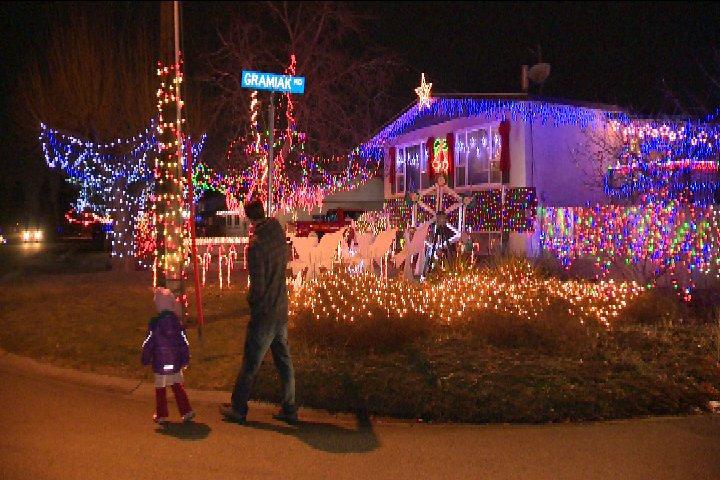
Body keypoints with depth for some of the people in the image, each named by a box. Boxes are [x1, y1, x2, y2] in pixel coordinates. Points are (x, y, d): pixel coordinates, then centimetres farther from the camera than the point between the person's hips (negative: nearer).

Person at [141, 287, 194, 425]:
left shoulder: (154, 322, -10)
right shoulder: (177, 321, -1)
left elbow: (148, 343, -6)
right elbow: (184, 342, 3)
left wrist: (145, 359, 6)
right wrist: (185, 359, 11)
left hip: (160, 363, -3)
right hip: (176, 362, 3)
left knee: (160, 388, 9)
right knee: (177, 385, 14)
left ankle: (161, 415, 15)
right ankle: (186, 411, 11)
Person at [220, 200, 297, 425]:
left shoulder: (256, 247, -20)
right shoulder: (278, 232, -1)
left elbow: (258, 286, -19)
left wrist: (251, 299, 0)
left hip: (264, 314, -6)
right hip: (282, 311, 6)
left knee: (250, 364, 7)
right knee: (284, 362, 13)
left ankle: (238, 409, 21)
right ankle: (289, 409, 20)